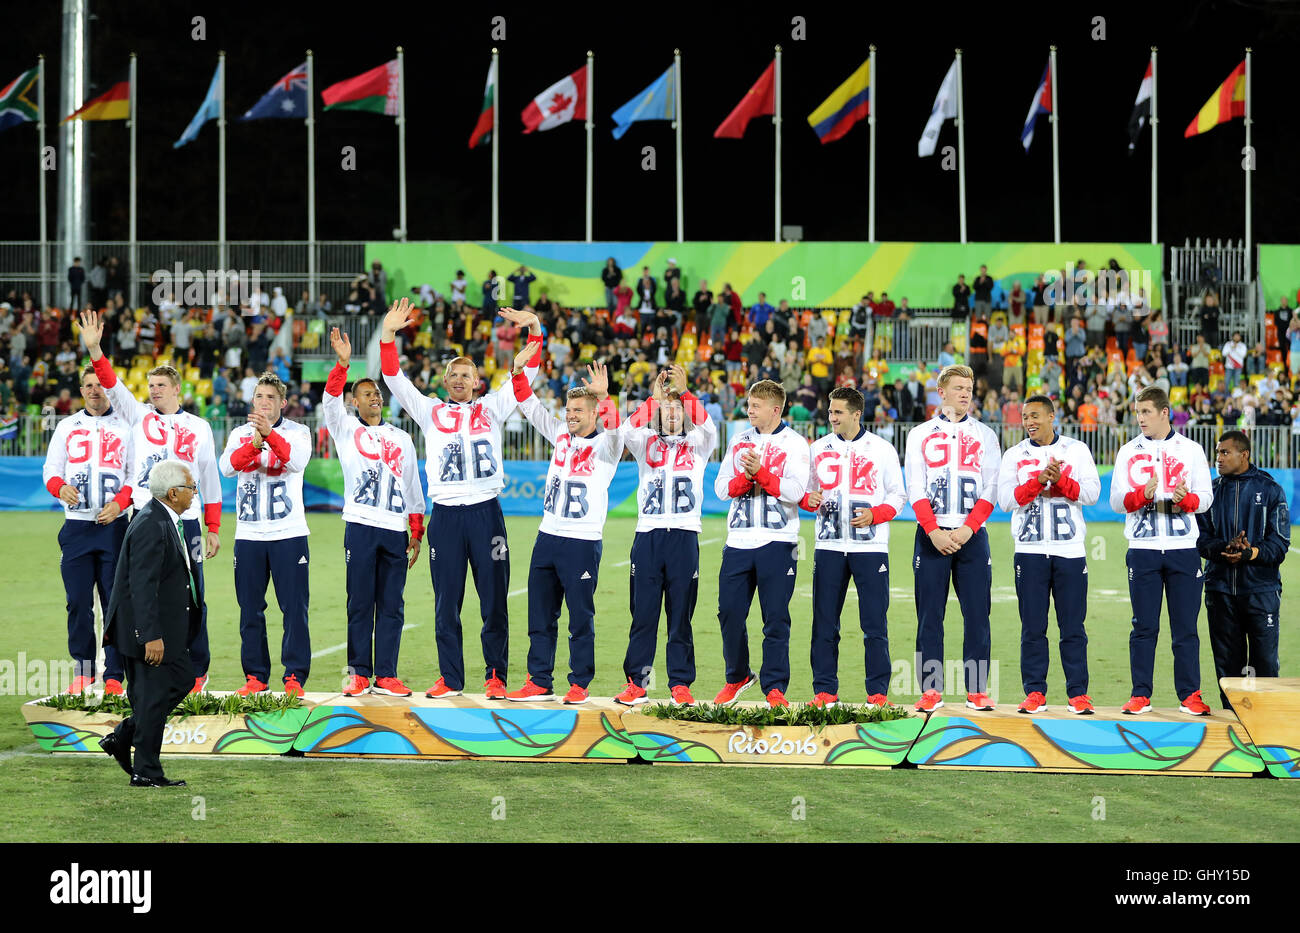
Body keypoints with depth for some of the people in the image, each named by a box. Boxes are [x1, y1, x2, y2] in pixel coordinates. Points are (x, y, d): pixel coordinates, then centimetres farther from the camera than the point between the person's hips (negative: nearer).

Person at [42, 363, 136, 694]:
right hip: (76, 526, 2)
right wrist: (60, 487, -11)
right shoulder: (67, 427, 13)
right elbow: (50, 469, 11)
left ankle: (114, 675, -3)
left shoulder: (125, 427, 6)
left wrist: (119, 502, -13)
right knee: (78, 602, 0)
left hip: (113, 524, -2)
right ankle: (83, 671, 10)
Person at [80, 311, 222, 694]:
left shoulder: (199, 428, 8)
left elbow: (210, 481, 10)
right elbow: (111, 385, -4)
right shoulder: (139, 415, 10)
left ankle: (197, 672, 9)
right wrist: (94, 349, -19)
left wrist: (214, 529, 6)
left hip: (186, 521, -1)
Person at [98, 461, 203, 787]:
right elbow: (142, 585, -26)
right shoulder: (151, 527, -22)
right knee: (154, 695, -2)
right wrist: (151, 637, -27)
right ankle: (146, 772, 6)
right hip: (148, 627, -10)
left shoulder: (163, 521, 11)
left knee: (183, 677, 15)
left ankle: (123, 737, 18)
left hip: (166, 625, 10)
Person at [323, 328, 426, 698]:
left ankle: (386, 675, 3)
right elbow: (330, 400, -9)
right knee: (360, 604, -3)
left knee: (391, 606, 1)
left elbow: (413, 488, 18)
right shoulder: (346, 428, 10)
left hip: (396, 529, 3)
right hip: (361, 526, -3)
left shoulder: (401, 438, 18)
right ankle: (359, 674, 0)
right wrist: (343, 363, -23)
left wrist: (416, 533, 12)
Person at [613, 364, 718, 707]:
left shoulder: (697, 445, 11)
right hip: (648, 534, 1)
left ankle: (680, 684, 6)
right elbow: (628, 430, -10)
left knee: (681, 615, 2)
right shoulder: (646, 444, 12)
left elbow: (708, 427, -11)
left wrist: (685, 392, -18)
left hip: (684, 535, -1)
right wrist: (654, 396, -17)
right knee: (642, 612, 1)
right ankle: (636, 682, 6)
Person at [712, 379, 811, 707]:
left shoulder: (794, 443, 1)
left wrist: (760, 471, -18)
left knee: (776, 617, -4)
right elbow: (722, 488, 8)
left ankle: (775, 686, 3)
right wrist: (746, 477, -11)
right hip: (739, 541, 4)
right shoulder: (738, 441, 14)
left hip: (777, 541, -4)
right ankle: (738, 677, 21)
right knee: (729, 612, 3)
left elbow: (795, 491, -10)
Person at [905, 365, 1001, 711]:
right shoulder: (920, 435, 8)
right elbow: (915, 491, 1)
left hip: (972, 535, 0)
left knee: (977, 614, -3)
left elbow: (990, 491, 1)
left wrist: (967, 530, -12)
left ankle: (977, 689, 1)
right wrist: (934, 532, -12)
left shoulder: (984, 435, 9)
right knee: (930, 614, -1)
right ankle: (931, 689, 2)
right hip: (931, 535, 0)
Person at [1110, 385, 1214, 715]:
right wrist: (1143, 495, -16)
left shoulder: (1191, 450, 8)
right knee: (1144, 626, 1)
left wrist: (1187, 499, -18)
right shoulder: (1128, 452, 10)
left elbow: (1205, 497, 4)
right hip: (1142, 549, 0)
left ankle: (1190, 695, 5)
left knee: (1186, 626, 0)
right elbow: (1117, 501, 4)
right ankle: (1140, 694, 6)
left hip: (1183, 549, 0)